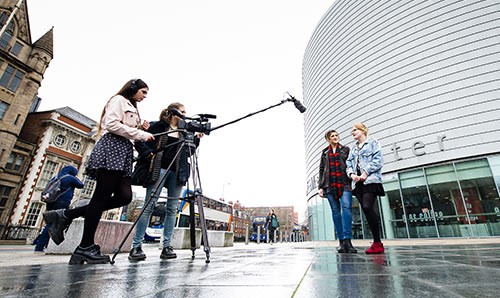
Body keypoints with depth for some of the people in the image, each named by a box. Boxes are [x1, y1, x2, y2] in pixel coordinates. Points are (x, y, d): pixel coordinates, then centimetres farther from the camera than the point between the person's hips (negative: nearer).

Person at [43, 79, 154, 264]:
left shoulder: (131, 108, 32)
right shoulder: (119, 100, 5)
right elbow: (112, 125, -11)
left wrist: (142, 129, 11)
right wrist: (142, 135, -10)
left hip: (123, 153, 9)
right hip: (112, 147, -9)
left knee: (124, 196, -6)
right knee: (102, 196, -12)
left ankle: (64, 215, 1)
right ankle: (86, 247, -7)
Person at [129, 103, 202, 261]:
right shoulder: (158, 126, 6)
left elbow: (188, 152, 18)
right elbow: (140, 142, 5)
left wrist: (196, 139, 6)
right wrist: (148, 154, -10)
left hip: (177, 172, 5)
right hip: (159, 169, -4)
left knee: (172, 209, 1)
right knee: (149, 206, -6)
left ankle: (166, 246, 6)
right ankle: (136, 246, 1)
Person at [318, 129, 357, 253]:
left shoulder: (345, 149, 16)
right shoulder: (324, 152, 19)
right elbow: (321, 170, 16)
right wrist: (320, 187, 7)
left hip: (344, 183, -1)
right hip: (330, 185, 2)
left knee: (346, 207, -20)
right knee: (335, 211, -1)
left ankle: (347, 240, -21)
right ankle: (341, 241, 3)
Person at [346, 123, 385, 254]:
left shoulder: (373, 143, 8)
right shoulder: (353, 148, 25)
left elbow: (378, 160, -4)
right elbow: (349, 163, 18)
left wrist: (366, 172, -14)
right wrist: (351, 174, -2)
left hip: (370, 180, -6)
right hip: (358, 182, 6)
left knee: (367, 207, -20)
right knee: (366, 210, 1)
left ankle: (377, 242, -12)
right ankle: (377, 243, 7)